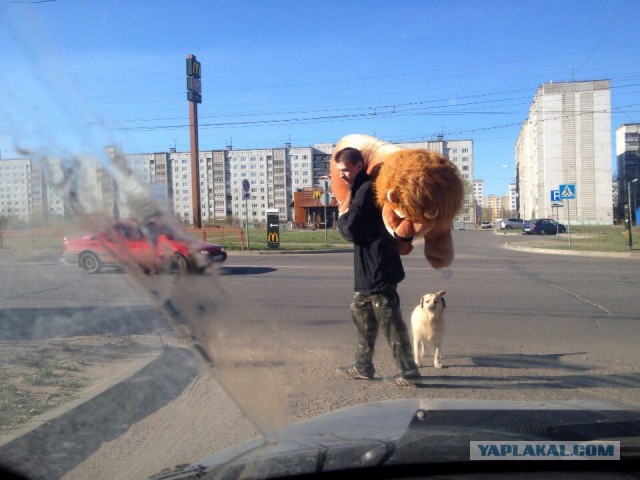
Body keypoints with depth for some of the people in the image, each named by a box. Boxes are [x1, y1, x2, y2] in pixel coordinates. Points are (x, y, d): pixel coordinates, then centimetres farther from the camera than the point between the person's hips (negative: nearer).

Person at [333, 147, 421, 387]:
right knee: (361, 311, 17)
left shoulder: (365, 189, -17)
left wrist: (342, 216, -1)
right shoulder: (363, 188, 15)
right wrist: (347, 215, 4)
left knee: (389, 320, -4)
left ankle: (408, 371, 5)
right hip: (372, 268, 11)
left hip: (377, 269, -11)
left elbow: (351, 231, -18)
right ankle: (363, 366, 26)